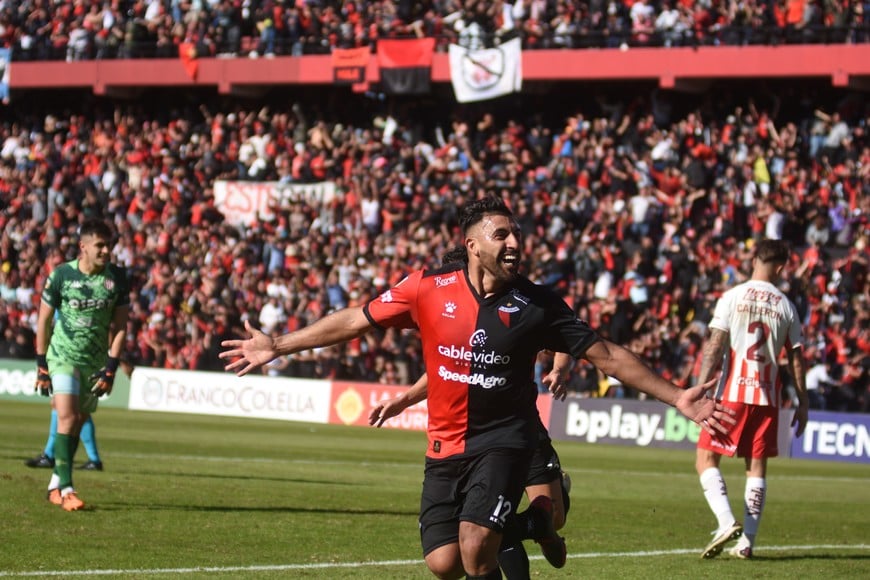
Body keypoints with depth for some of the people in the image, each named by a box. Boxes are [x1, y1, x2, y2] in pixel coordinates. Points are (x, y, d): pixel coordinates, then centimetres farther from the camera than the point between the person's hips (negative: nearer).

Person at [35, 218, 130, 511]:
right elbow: (44, 320, -1)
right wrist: (41, 365, -1)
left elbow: (120, 325, 0)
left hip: (95, 361, 3)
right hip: (63, 356, -3)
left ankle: (55, 484, 23)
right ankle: (66, 490, -18)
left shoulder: (117, 277, -5)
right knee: (67, 418, -17)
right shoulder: (61, 275, -11)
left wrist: (111, 368, -6)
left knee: (78, 424, 7)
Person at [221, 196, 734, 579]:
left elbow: (605, 354, -2)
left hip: (503, 442, -2)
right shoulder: (429, 289, -3)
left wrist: (676, 397, -7)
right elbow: (357, 320, 5)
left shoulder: (537, 304, -5)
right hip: (445, 447, 2)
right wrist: (278, 346, 6)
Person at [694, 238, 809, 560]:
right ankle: (746, 541, 6)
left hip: (732, 392, -3)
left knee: (705, 458, 4)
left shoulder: (732, 297, -4)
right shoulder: (786, 306, 5)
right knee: (757, 466, 9)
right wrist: (802, 403, 16)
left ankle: (727, 522, -15)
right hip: (768, 396, 3)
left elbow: (715, 347, -10)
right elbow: (797, 359, 8)